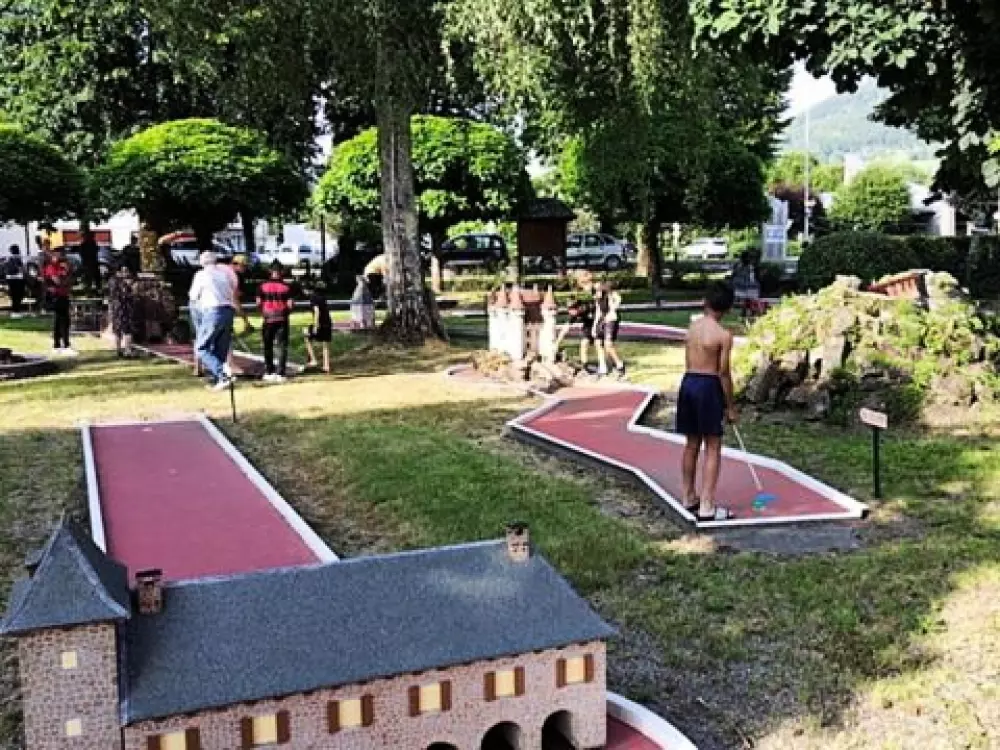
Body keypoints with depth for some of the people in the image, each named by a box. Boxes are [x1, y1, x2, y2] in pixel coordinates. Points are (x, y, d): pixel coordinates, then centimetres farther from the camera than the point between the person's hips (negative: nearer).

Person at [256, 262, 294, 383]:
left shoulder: (264, 286, 1)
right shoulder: (286, 287, -3)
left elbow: (258, 302, -1)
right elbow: (290, 304, -6)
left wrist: (264, 312, 15)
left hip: (268, 319, 1)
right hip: (282, 319, -1)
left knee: (268, 346, 13)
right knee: (282, 347, 2)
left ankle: (269, 372, 15)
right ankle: (280, 373, -4)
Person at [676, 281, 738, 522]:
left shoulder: (693, 326, 6)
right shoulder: (724, 335, -12)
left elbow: (688, 362, 10)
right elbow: (723, 373, -11)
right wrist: (730, 406, -2)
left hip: (688, 382, 6)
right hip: (708, 385, -6)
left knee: (692, 443, 16)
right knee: (713, 447, 0)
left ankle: (689, 498, 25)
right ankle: (706, 507, -3)